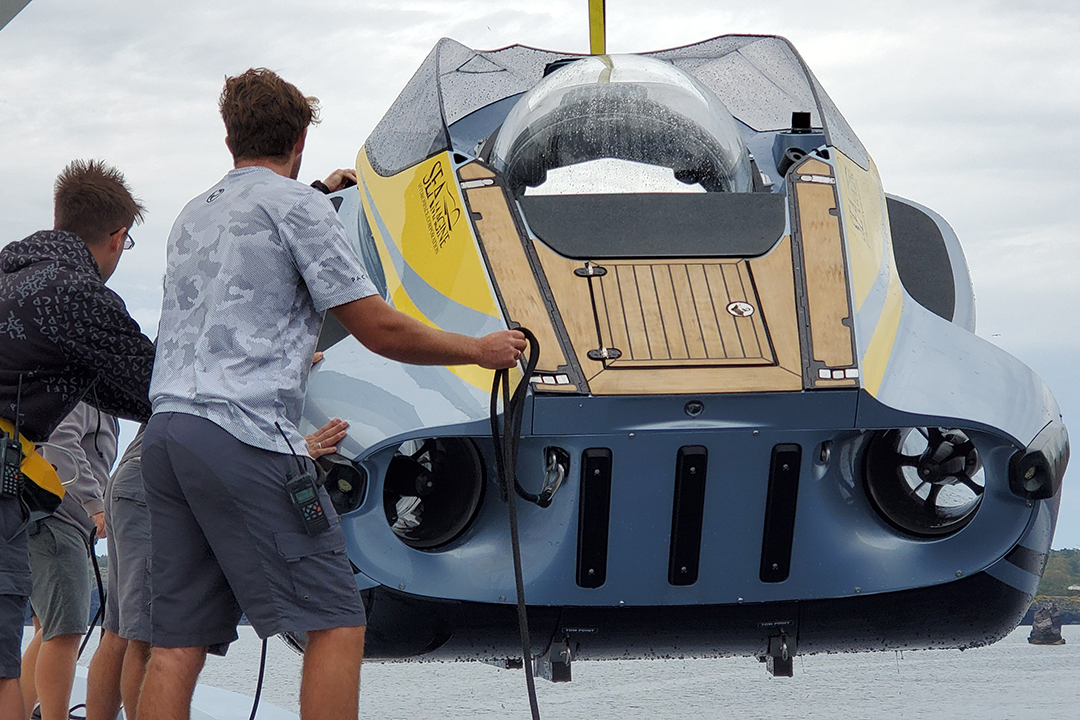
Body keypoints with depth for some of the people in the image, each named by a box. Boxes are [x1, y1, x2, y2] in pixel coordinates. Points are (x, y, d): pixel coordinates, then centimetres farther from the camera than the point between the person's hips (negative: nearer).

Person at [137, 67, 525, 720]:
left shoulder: (195, 214, 24)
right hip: (243, 434, -8)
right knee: (337, 623, -6)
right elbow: (380, 329, -1)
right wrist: (481, 350, 13)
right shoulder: (298, 204, 1)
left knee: (179, 643, 5)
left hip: (167, 432, 8)